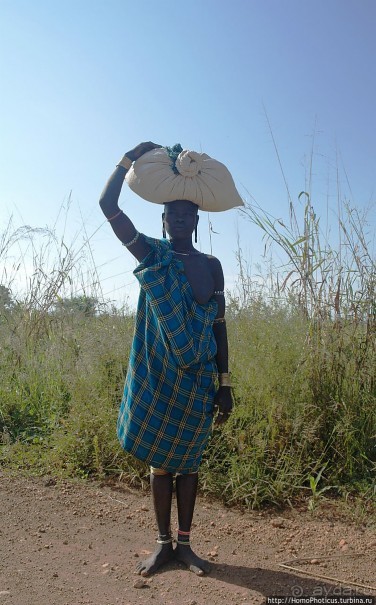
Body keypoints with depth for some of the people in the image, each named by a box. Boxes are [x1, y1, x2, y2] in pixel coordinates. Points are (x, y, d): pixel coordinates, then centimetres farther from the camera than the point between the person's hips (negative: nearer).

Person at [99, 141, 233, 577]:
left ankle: (184, 543, 27)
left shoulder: (211, 265, 6)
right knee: (159, 460, 10)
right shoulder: (150, 252, 2)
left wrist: (225, 384, 2)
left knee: (187, 460, 11)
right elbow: (108, 205, -6)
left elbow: (219, 326, 5)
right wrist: (132, 157, -8)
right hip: (157, 375, -1)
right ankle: (164, 542, 28)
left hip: (198, 377, 1)